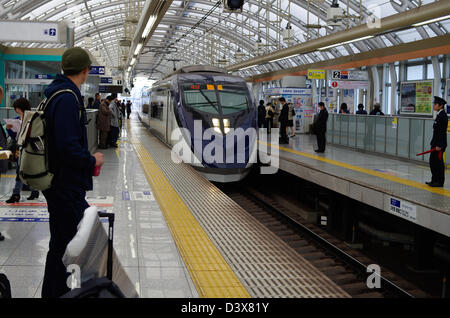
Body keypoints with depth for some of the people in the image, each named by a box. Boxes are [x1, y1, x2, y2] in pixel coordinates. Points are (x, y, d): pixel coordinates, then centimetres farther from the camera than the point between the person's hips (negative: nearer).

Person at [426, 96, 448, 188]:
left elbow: (442, 131, -20)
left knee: (438, 163, -3)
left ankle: (440, 182, 4)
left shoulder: (443, 116, -16)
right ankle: (435, 180, 23)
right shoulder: (439, 115, 14)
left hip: (439, 144, -10)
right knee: (433, 162, 14)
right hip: (435, 143, 10)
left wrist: (439, 145, -22)